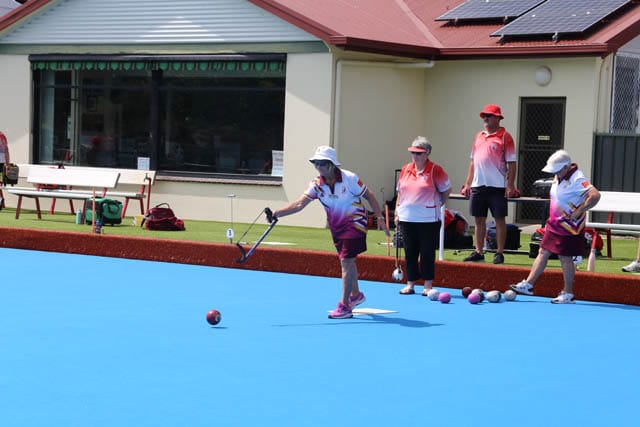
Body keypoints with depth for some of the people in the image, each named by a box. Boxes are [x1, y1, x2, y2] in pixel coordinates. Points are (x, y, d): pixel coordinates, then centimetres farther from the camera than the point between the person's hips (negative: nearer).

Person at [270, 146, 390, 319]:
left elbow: (369, 196, -8)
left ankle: (344, 306, -10)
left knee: (346, 261, -13)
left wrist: (379, 217, -9)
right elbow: (299, 204, -15)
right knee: (347, 261, 19)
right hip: (336, 226, 6)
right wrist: (277, 213, -28)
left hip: (354, 222, -6)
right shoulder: (317, 185, -8)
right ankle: (356, 294, 42)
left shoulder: (349, 178, -19)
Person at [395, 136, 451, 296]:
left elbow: (446, 189, 6)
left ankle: (428, 286, 9)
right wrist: (397, 212, 14)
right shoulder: (405, 169, 9)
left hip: (428, 219, -4)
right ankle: (410, 284, 16)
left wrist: (438, 204, 7)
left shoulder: (435, 170, -6)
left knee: (427, 253, 2)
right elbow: (400, 192, 17)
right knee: (410, 252, 9)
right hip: (406, 218, 4)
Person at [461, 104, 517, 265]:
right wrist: (467, 183, 14)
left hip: (497, 185, -6)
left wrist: (510, 186, -14)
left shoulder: (505, 137, -4)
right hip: (478, 185, 6)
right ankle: (478, 252, 17)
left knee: (500, 219, 0)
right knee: (479, 219, 9)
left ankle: (499, 253, 4)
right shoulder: (479, 136, 15)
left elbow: (512, 163, -7)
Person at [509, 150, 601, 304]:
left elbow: (595, 195, -33)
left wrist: (579, 212, -28)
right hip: (554, 224, 9)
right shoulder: (559, 177, 7)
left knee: (565, 257, -1)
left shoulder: (577, 180, -21)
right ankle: (528, 285, 15)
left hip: (568, 226, -9)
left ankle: (568, 294, 9)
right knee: (543, 253, 10)